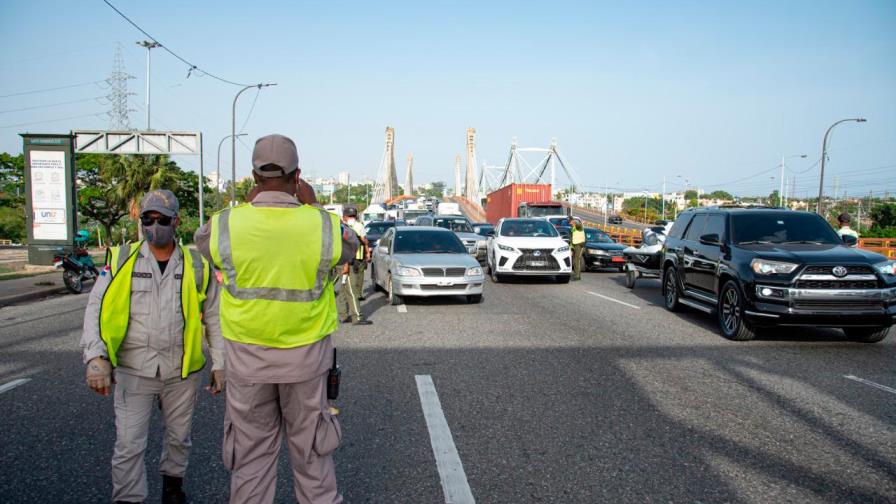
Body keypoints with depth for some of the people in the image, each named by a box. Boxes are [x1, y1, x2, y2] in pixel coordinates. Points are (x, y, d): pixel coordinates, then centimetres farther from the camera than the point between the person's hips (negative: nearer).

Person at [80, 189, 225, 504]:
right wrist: (96, 357, -20)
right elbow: (97, 309, -7)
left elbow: (214, 318, 5)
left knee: (178, 437, 18)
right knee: (129, 445, 2)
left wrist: (219, 364, 4)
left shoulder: (196, 266, -1)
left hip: (181, 371, 2)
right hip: (133, 371, -1)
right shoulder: (122, 260, -3)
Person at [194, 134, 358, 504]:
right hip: (305, 356, 0)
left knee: (251, 450, 15)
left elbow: (203, 241, 12)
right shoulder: (324, 225, -13)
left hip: (247, 360, 0)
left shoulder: (225, 225, -12)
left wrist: (250, 205, 11)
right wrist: (314, 207, 13)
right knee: (310, 448, 17)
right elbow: (350, 247, 9)